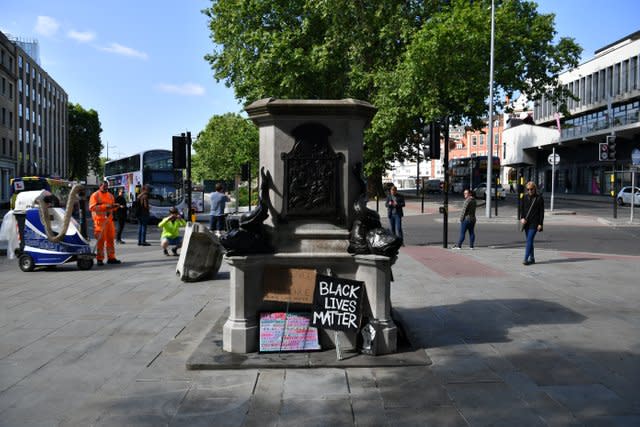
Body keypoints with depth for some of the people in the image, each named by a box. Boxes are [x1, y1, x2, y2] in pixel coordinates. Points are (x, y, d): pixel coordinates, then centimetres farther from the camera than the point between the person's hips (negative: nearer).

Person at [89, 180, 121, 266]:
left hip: (109, 219, 6)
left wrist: (114, 206, -3)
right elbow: (92, 207, -12)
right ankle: (99, 259, -1)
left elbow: (113, 206, 22)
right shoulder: (95, 195, -1)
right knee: (101, 239, -6)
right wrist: (105, 206, -19)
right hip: (100, 220, -6)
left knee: (110, 238, 4)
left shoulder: (110, 195, 17)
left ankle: (111, 257, 11)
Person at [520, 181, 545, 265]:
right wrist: (522, 218, -7)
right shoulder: (525, 198, 10)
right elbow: (522, 209, 11)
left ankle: (526, 258, -15)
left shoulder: (539, 198, -2)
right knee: (529, 240, 10)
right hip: (526, 223, 5)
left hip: (534, 223, -5)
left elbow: (541, 212, -2)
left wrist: (540, 224, -7)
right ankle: (532, 258, 19)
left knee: (529, 240, -13)